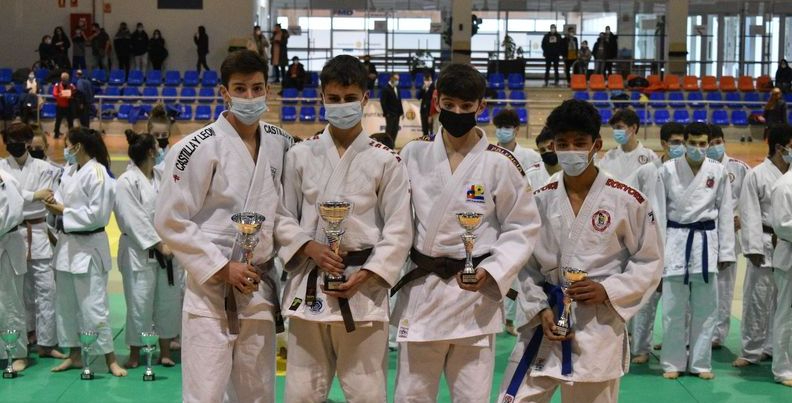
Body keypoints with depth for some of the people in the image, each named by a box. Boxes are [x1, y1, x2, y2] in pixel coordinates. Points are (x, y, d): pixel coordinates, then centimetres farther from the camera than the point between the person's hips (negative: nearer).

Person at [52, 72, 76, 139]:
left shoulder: (71, 85, 2)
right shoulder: (57, 85, -1)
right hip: (59, 106, -1)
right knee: (58, 121, 2)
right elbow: (54, 94, -13)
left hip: (68, 107, 1)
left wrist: (71, 95, -23)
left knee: (70, 121, 5)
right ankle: (56, 134, 11)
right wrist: (59, 95, -33)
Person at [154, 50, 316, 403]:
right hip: (211, 290, -5)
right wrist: (222, 268, -15)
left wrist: (306, 245, -6)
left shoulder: (280, 144, 4)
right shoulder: (199, 148, -12)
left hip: (259, 289, 5)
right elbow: (170, 221, -12)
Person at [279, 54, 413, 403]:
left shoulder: (385, 161, 0)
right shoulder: (300, 155, 6)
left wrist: (365, 275, -11)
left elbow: (399, 229, -1)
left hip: (363, 289, -2)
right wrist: (313, 253, -6)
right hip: (308, 285, 2)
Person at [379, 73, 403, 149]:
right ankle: (388, 145, -3)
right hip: (390, 114, -7)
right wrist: (386, 113, -15)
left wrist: (401, 111, 11)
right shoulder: (386, 89, -9)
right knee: (389, 130, -7)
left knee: (395, 130, 6)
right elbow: (383, 102, -12)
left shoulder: (397, 88, 13)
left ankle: (392, 145, 13)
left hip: (397, 114, 7)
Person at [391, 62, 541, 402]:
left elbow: (522, 228, -1)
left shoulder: (499, 164, -5)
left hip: (475, 296, -2)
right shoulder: (414, 154, 4)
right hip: (419, 292, 2)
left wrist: (491, 272, -14)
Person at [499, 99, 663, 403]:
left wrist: (608, 291, -15)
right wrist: (540, 310, -5)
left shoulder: (628, 201, -7)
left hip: (599, 330, -2)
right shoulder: (540, 200, 3)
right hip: (545, 324, 3)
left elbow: (649, 262, -1)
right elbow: (527, 263, 8)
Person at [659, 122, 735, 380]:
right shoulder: (668, 170, -1)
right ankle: (673, 362, 14)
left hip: (706, 241, 1)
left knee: (705, 307, 6)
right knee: (674, 307, 2)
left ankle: (700, 362, 18)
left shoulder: (718, 171, 2)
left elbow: (725, 212, 5)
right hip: (676, 239, -1)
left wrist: (726, 250, 3)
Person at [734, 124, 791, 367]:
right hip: (767, 244, -5)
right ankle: (751, 351, 10)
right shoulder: (757, 175, -6)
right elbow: (750, 214, -8)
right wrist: (754, 248, -12)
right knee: (757, 299, -1)